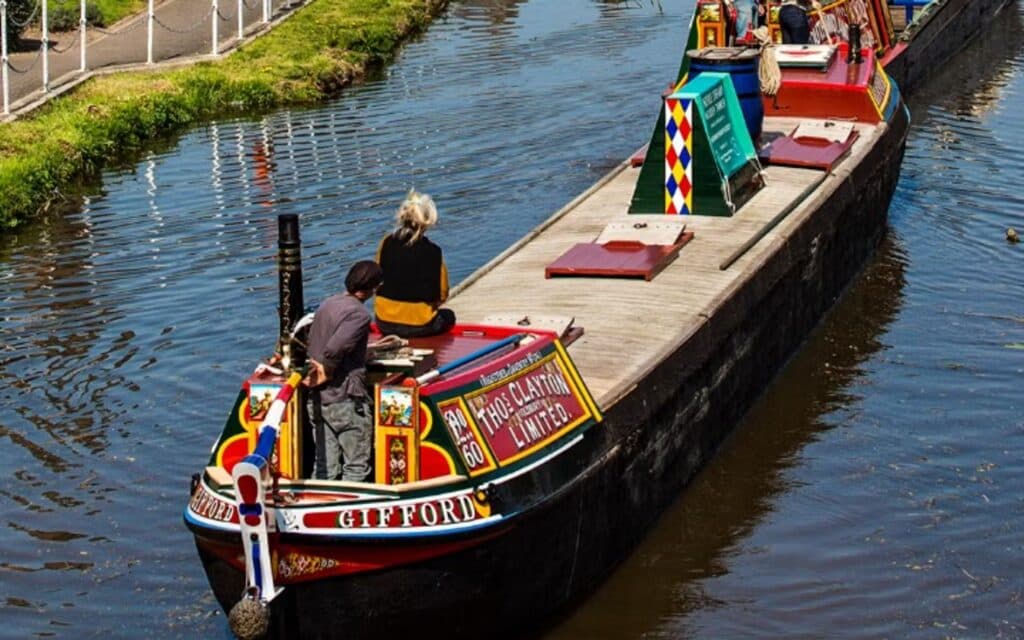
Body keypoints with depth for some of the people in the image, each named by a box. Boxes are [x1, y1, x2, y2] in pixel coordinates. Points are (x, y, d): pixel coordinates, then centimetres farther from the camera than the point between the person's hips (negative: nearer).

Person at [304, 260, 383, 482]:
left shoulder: (327, 305, 11)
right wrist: (327, 373, -11)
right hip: (347, 401, -8)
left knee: (325, 469, 12)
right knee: (356, 467, 3)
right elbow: (333, 350, -25)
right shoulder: (359, 314, -15)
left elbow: (312, 347, 12)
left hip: (318, 400, 8)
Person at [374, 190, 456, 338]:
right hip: (420, 326, -4)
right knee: (448, 315, 29)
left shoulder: (386, 243, -6)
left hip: (384, 323, 4)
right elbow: (441, 295, -6)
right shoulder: (432, 252, -14)